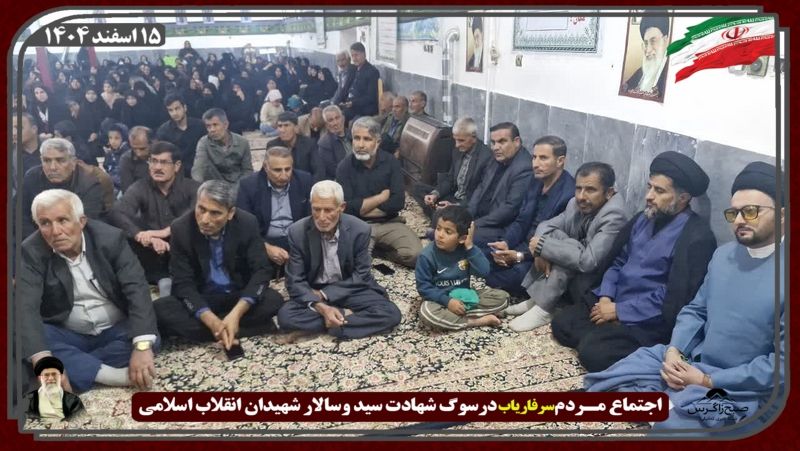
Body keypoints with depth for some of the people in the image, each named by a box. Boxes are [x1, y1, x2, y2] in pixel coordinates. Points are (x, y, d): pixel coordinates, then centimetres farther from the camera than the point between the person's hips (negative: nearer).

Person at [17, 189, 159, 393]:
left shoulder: (110, 238, -13)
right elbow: (26, 307, -24)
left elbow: (137, 290, -22)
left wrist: (142, 347, -37)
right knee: (21, 339, -30)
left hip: (115, 332, 0)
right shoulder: (32, 251, -13)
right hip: (68, 336, 0)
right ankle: (116, 375, -35)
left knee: (149, 338, -29)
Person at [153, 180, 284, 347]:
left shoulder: (247, 224, -16)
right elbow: (183, 283, -16)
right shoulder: (181, 228, -16)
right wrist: (211, 321, -33)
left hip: (239, 297, 0)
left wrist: (236, 313, -32)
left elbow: (262, 270, -16)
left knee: (273, 300, -29)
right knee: (160, 309, -28)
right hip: (201, 300, 1)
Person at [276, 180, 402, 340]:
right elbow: (295, 282, -12)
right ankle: (348, 314, -15)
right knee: (286, 316, -30)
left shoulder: (360, 230, -15)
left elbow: (361, 276, -9)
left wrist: (323, 294, -18)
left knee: (391, 314, -24)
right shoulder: (297, 231, -15)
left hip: (350, 290, 1)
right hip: (313, 292, 0)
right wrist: (321, 307, -29)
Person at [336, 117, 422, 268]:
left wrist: (361, 208, -10)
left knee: (415, 254, -22)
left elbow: (398, 202, -10)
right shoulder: (345, 166, -5)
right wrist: (382, 197, -9)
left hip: (390, 222, 2)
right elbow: (347, 207, -14)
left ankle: (382, 252, 6)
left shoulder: (391, 162, -1)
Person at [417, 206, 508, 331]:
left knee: (502, 297, -11)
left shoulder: (466, 250, -7)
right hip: (440, 300, -3)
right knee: (426, 312, -38)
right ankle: (477, 321, -25)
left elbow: (484, 272, -19)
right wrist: (447, 301, -24)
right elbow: (423, 287, -14)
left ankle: (454, 316, -21)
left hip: (465, 297, 3)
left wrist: (470, 247, -24)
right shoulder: (427, 256, -16)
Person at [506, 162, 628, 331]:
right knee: (553, 234, -9)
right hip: (574, 274, 8)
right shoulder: (576, 204, -5)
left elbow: (588, 261, -36)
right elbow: (546, 225, 3)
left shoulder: (614, 216, -28)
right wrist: (540, 252, -19)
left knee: (568, 248, -27)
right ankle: (538, 297, -7)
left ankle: (544, 309, -17)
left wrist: (543, 246, -28)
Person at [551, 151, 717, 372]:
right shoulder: (644, 219, 9)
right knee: (561, 323, -4)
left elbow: (672, 298, -21)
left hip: (646, 322, -8)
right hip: (612, 301, 8)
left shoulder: (696, 237, -17)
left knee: (592, 351, -24)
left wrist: (619, 311, -17)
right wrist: (605, 296, -4)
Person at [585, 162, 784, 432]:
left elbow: (782, 362, -20)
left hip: (743, 391, -7)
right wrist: (673, 350, -6)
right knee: (605, 381, -3)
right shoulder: (724, 254, 7)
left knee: (674, 424, -32)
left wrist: (708, 381, -17)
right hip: (690, 361, 7)